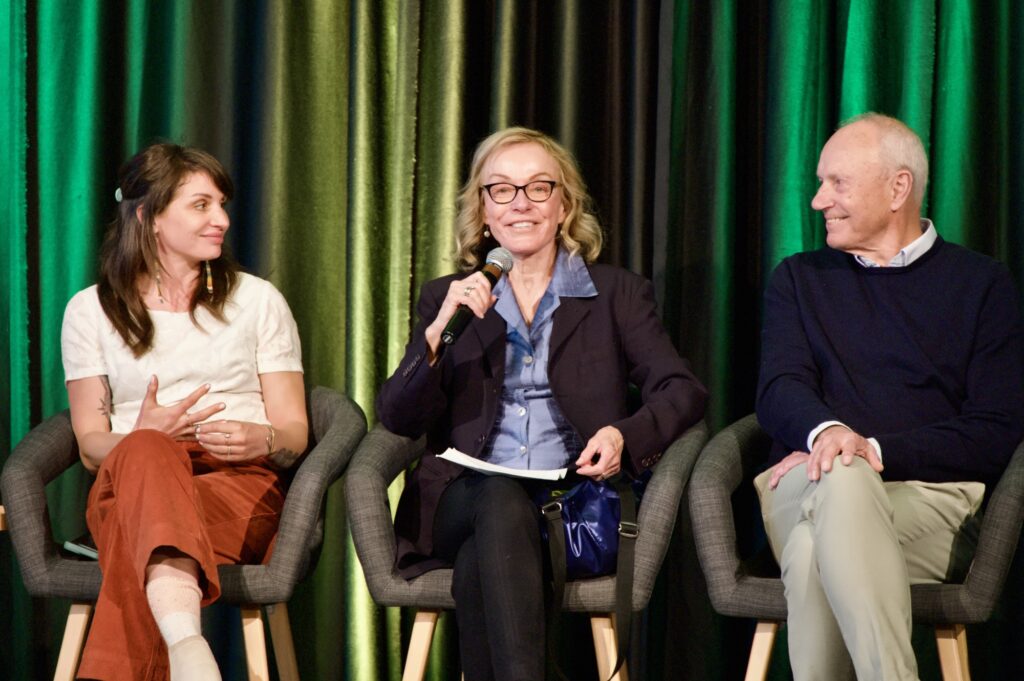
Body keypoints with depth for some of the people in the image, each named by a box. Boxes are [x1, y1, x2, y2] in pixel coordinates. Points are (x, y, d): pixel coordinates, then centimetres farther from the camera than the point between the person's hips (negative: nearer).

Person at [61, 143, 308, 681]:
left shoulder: (257, 300, 19)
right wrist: (143, 435, -13)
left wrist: (263, 440, -12)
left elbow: (296, 433, 15)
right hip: (126, 481, -1)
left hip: (240, 483, 1)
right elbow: (90, 445, 12)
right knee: (148, 453, -42)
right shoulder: (90, 310, 17)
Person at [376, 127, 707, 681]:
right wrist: (440, 331, -10)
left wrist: (625, 435, -18)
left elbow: (682, 392, 4)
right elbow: (397, 417, 7)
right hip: (465, 502, 1)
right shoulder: (446, 298, 19)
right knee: (502, 498, -36)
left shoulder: (617, 293, 16)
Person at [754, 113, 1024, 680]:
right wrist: (828, 431, -20)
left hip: (933, 500, -1)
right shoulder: (799, 279, 23)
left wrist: (874, 450, -11)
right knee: (838, 480, -38)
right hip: (801, 494, 2)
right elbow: (778, 389, 5)